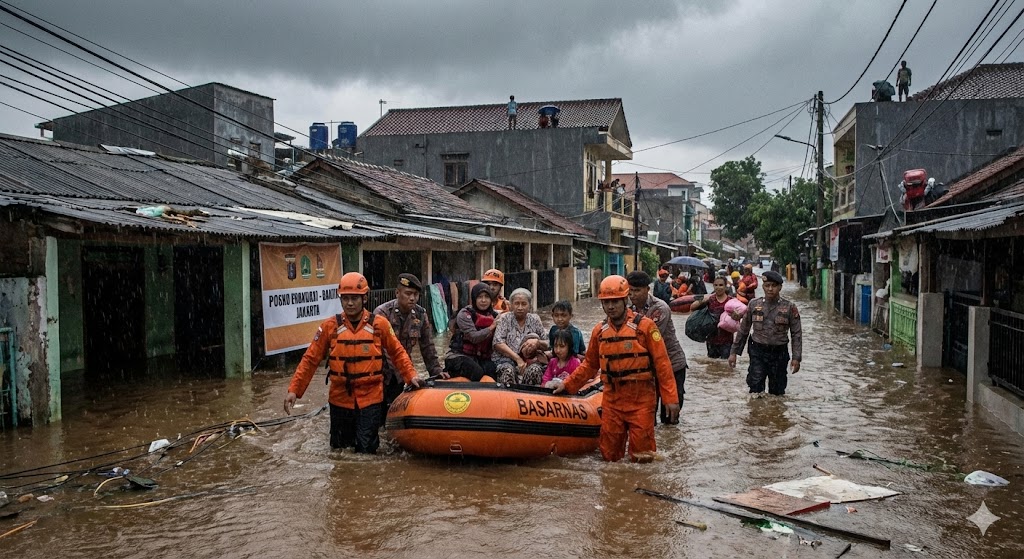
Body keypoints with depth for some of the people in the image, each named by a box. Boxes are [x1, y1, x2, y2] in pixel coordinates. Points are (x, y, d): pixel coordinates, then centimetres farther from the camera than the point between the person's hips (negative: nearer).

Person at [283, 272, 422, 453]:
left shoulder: (379, 324, -5)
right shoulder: (330, 326, -4)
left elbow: (397, 352, 6)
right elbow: (310, 359, -1)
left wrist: (411, 375, -5)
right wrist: (294, 390, -6)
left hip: (370, 398, -1)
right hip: (340, 398, 1)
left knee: (366, 450, -2)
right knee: (339, 449, 15)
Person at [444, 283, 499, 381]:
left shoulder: (494, 316, 9)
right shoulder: (465, 314, -6)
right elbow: (474, 337, -19)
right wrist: (491, 327, -11)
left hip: (481, 358, 5)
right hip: (459, 356, -5)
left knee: (492, 369, -24)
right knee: (478, 373, -31)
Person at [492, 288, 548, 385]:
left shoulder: (535, 319, 13)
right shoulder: (505, 318, 7)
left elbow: (546, 345, 13)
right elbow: (498, 343, -5)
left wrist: (537, 342, -11)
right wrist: (518, 358, -14)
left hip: (531, 360, 2)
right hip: (507, 359, -1)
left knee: (535, 370, -33)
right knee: (508, 371, -36)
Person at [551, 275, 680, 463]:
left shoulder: (645, 326, -8)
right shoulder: (599, 330, 6)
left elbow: (662, 363, -8)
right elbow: (590, 365, 16)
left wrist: (670, 398, -10)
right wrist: (567, 385, 10)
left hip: (641, 400, -4)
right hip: (612, 401, 4)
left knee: (642, 457, 0)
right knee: (610, 456, 9)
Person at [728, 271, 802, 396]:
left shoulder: (789, 308, -2)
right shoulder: (753, 305, 2)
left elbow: (796, 334, 0)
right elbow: (743, 330, 8)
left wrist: (796, 358, -8)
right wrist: (734, 352, 7)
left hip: (779, 354, 0)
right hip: (757, 353, 0)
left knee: (777, 391, 9)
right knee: (755, 388, -7)